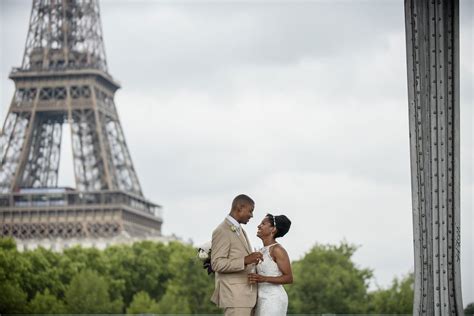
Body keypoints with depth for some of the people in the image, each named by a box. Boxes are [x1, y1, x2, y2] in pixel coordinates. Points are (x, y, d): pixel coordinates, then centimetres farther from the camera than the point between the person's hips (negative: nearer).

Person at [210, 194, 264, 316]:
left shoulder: (240, 230, 19)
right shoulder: (222, 231, -12)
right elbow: (217, 264, -19)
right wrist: (245, 260, -27)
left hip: (247, 295, 10)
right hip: (234, 296, -10)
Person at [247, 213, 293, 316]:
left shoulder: (278, 249, -10)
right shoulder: (263, 250, 15)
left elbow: (289, 278, -14)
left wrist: (263, 278, -24)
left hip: (274, 299, -9)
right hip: (264, 299, 9)